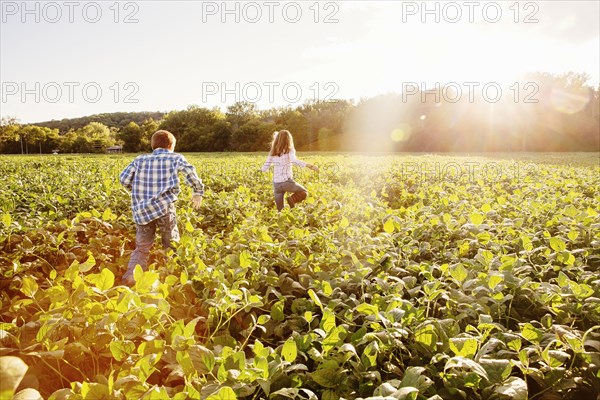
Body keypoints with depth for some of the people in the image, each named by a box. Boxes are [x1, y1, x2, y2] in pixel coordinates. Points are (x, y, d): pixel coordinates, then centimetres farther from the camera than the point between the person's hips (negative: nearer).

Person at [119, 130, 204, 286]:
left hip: (141, 210, 3)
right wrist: (198, 192, 7)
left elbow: (124, 179, 9)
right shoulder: (175, 158, 10)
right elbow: (191, 175, -7)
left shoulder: (140, 159, 17)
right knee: (171, 246, 12)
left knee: (142, 248, 13)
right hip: (164, 207, -3)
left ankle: (130, 278, -3)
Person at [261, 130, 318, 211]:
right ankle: (292, 199, -7)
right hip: (287, 181, -4)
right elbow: (294, 160, -22)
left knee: (280, 210, 15)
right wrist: (309, 166, -29)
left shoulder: (272, 153, 9)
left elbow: (264, 169, 8)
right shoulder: (289, 150, -1)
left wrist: (262, 169, 32)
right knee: (304, 192, 20)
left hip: (276, 184, 4)